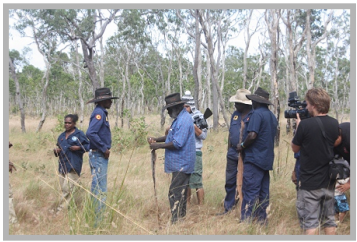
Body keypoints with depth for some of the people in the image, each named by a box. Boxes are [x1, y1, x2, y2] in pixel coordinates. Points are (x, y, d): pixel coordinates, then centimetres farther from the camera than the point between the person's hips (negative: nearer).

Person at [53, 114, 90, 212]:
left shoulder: (79, 134, -1)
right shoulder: (61, 136, 18)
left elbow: (88, 146, -1)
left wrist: (78, 147, -16)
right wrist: (56, 150, 3)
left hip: (73, 166, -7)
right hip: (62, 165, 7)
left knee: (67, 188, -11)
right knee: (63, 188, 7)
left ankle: (62, 209, -7)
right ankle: (65, 206, 18)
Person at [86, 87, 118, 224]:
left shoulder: (102, 113, 15)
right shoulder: (99, 113, -15)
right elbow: (90, 133, -27)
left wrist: (105, 149, 10)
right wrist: (104, 149, -20)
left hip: (101, 156, 10)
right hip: (99, 156, -10)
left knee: (98, 187, 14)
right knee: (100, 189, -6)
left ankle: (97, 218, 23)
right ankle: (97, 221, -1)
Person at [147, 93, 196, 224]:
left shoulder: (183, 120, -20)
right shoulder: (180, 118, 14)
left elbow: (177, 143, -24)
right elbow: (174, 136, 20)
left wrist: (158, 145, -16)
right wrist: (156, 139, 8)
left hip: (181, 165, -11)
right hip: (181, 163, 11)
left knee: (175, 194, -8)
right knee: (180, 193, 18)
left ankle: (176, 222, -4)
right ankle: (181, 218, 28)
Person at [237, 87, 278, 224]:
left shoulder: (257, 113, -12)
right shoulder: (272, 116, 14)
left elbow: (252, 135, -21)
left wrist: (242, 146, -5)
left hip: (254, 158, -9)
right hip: (267, 159, 9)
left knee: (250, 191, -8)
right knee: (263, 191, 12)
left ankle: (246, 221, -7)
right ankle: (261, 220, 17)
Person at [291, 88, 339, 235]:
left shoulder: (305, 125, -17)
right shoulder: (334, 124, -1)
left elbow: (295, 148, -3)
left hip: (310, 183, -5)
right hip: (328, 181, 5)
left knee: (310, 222, 3)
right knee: (329, 220, 14)